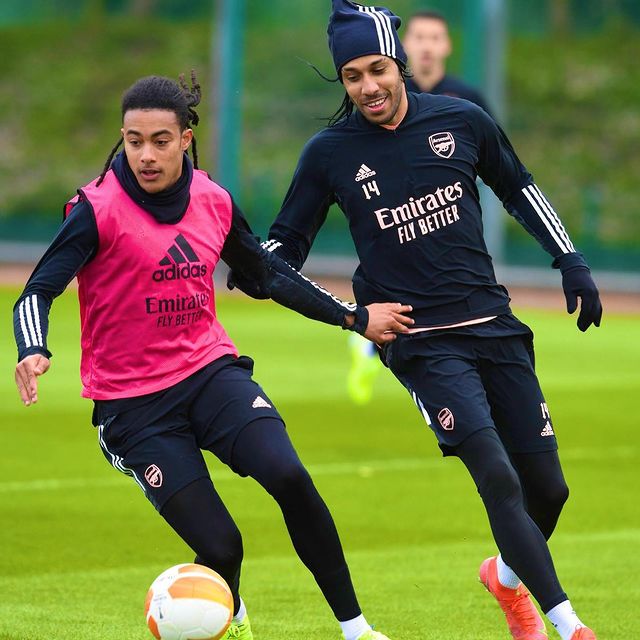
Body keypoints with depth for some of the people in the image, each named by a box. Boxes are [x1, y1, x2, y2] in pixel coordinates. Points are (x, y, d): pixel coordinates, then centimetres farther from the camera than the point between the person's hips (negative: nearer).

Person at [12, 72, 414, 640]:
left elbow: (270, 275, 17)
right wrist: (34, 352, -38)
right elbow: (38, 291, -18)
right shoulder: (99, 209, -13)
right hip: (133, 402, -3)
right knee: (220, 547, -11)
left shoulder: (213, 202, 1)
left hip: (211, 370, 3)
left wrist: (355, 318, 19)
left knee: (287, 475, -24)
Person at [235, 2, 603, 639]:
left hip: (494, 324, 3)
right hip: (421, 342, -3)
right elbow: (285, 246, 3)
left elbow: (518, 189, 17)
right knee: (500, 482, -18)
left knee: (547, 489, 6)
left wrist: (570, 262, 13)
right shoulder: (330, 152, -5)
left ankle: (507, 575, 37)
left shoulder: (462, 121, 0)